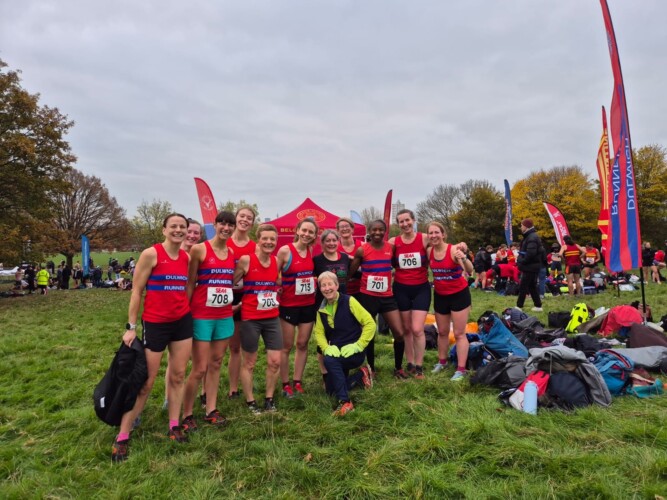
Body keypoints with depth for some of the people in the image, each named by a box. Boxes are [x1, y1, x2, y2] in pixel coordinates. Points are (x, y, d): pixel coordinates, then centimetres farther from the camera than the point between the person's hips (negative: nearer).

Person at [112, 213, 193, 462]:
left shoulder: (186, 257, 5)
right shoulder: (151, 254, -10)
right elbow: (136, 291, -8)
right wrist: (131, 326, -10)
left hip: (183, 322, 5)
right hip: (155, 324, -5)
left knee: (178, 376, 11)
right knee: (145, 382, 2)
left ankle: (174, 426, 25)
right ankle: (122, 437, 17)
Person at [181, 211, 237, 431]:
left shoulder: (233, 253, 8)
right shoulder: (199, 249, -8)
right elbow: (190, 283, -6)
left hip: (225, 317, 6)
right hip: (202, 316, -5)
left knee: (216, 364, 13)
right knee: (200, 369, -1)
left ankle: (211, 410, 26)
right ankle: (186, 414, 18)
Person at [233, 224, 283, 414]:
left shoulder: (276, 261, 2)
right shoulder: (246, 260, -13)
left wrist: (275, 296, 8)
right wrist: (242, 301, -6)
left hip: (272, 318, 5)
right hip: (250, 319, -4)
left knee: (275, 361, 6)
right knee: (248, 363, 9)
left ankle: (269, 399, 25)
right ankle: (250, 402, 26)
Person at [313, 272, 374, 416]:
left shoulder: (349, 301, -13)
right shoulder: (322, 309, 4)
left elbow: (370, 323, -13)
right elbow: (319, 332, 4)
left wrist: (358, 345, -21)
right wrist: (326, 348, -16)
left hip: (353, 352, -7)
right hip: (336, 352, 7)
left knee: (329, 360, -34)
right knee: (331, 390, 8)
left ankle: (345, 402, -22)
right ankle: (361, 375, 27)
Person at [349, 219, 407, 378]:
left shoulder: (391, 247, 1)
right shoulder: (362, 250, -8)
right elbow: (350, 273, -2)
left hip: (387, 297, 3)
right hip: (367, 297, -2)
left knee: (399, 333, -2)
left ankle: (398, 368, 20)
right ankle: (371, 369, 28)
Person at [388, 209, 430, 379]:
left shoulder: (424, 239, -6)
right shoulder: (393, 242, -2)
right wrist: (395, 272, -8)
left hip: (421, 288, -2)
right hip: (401, 289, 2)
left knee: (417, 329, -7)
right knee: (406, 329, 10)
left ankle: (419, 366, 10)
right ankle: (410, 364, 25)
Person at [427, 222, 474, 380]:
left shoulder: (454, 250, -22)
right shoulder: (429, 252, -7)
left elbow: (470, 270, -35)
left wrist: (464, 258, -54)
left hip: (459, 294, -5)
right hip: (440, 295, 5)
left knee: (459, 333, 1)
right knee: (442, 332, 18)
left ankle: (461, 369, 9)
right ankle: (442, 361, 35)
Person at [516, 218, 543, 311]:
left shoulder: (532, 238, -18)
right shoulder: (531, 236, 16)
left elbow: (530, 254, -28)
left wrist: (521, 261, -16)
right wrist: (521, 260, 11)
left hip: (530, 267, -10)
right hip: (532, 266, 10)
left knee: (523, 286, -6)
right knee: (532, 286, 15)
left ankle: (519, 306, -1)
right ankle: (538, 306, 20)